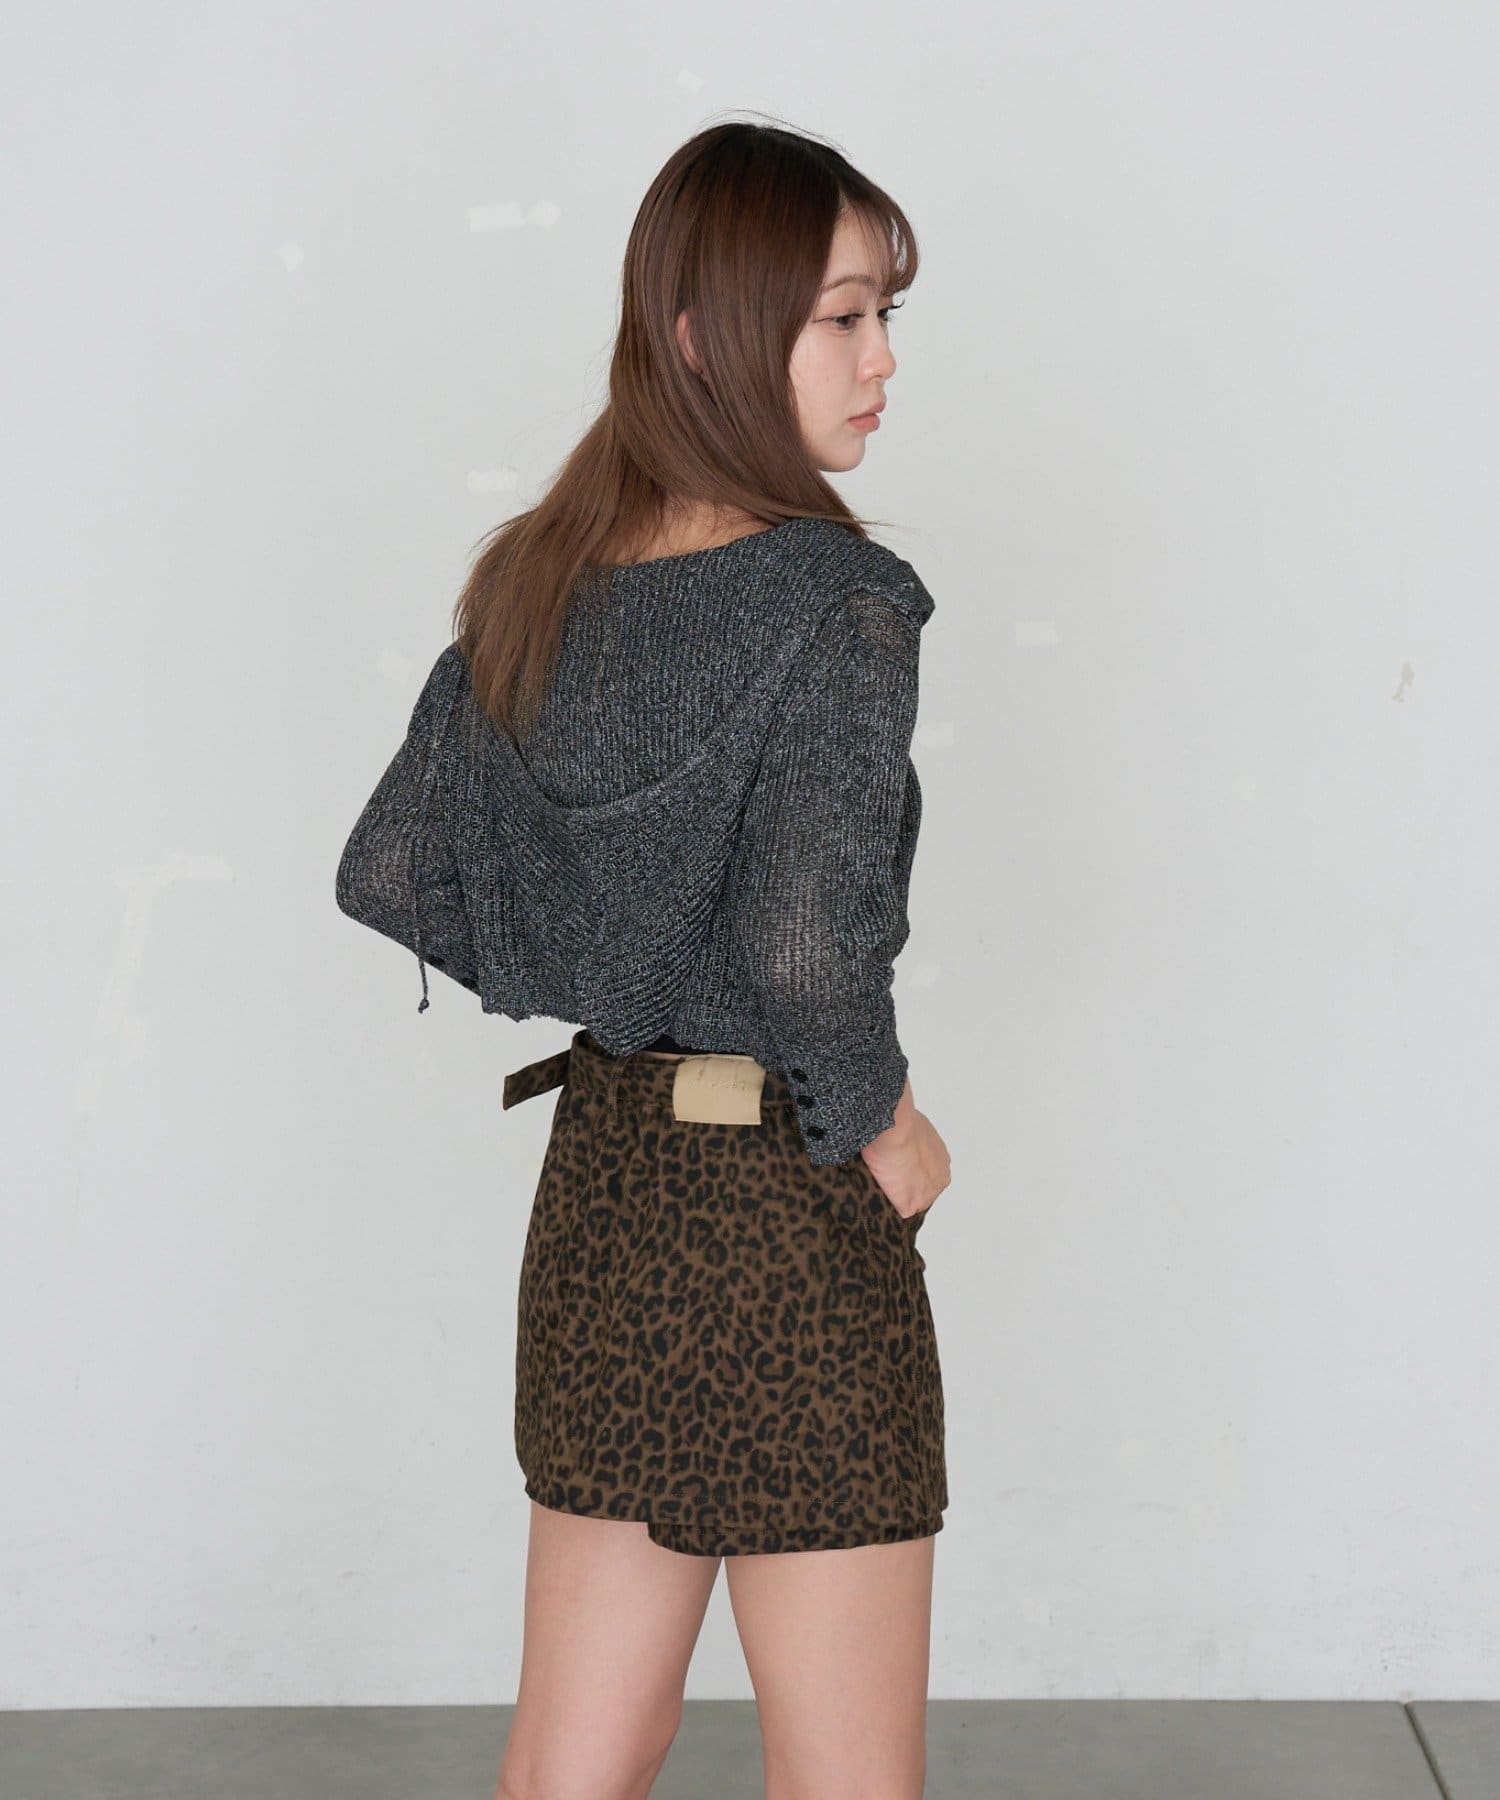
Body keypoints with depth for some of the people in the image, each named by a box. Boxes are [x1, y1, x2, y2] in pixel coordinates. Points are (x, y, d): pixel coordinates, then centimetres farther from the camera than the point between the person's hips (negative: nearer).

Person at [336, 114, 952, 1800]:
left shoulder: (538, 585, 4)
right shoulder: (835, 599, -18)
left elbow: (388, 871, 9)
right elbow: (807, 946, -29)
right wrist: (884, 1120, -11)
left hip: (596, 1188, 7)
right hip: (787, 1221, -7)